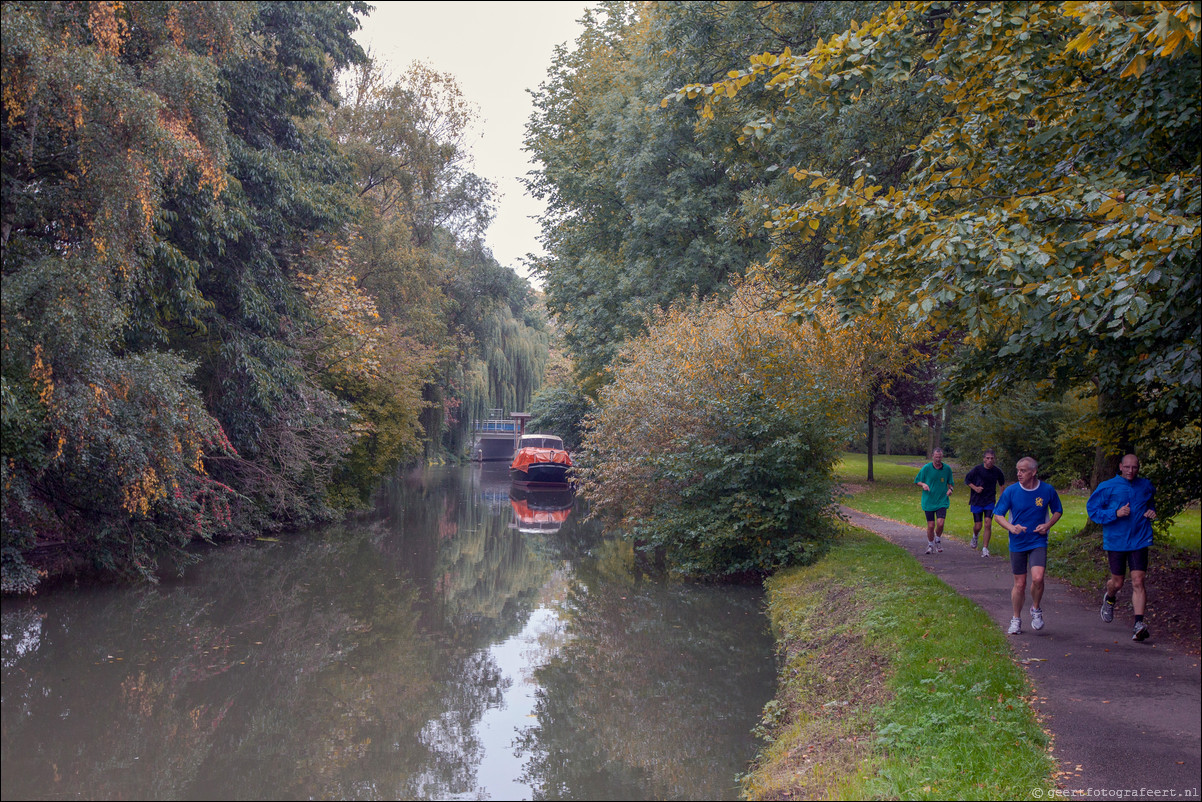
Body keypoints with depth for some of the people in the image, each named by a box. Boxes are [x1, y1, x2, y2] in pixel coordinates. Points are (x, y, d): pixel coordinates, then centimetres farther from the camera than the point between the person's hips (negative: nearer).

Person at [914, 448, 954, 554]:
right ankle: (930, 545, 22)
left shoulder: (947, 469, 2)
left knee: (940, 523, -14)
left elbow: (949, 482, 16)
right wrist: (923, 484, -15)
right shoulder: (926, 468, -4)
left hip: (942, 501, 1)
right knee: (931, 525, -1)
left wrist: (950, 489, -5)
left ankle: (938, 539, 16)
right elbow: (917, 481, 5)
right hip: (928, 501, -1)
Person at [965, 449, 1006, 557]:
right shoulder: (977, 469, -10)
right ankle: (975, 536, 39)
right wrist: (975, 488, -14)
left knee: (988, 524, -13)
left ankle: (985, 549, -7)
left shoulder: (997, 471, -3)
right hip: (977, 501, -1)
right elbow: (967, 480, 2)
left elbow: (1002, 483, 18)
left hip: (990, 501, 1)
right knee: (978, 526, 2)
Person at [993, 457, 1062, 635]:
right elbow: (998, 515, 0)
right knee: (1019, 583, 6)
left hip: (1038, 542, -1)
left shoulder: (1048, 490, -4)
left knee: (1037, 578, -19)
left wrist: (1048, 525, -6)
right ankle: (1016, 620, 24)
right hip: (1017, 543, 1)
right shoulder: (1010, 491, -6)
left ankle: (1036, 610, 9)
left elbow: (1058, 511, 12)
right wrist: (1011, 527, -19)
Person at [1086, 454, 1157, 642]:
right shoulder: (1107, 487, -4)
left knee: (1138, 582, -11)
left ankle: (1139, 624, -14)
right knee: (1117, 583, 8)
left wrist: (1152, 512, 5)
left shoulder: (1146, 487, 7)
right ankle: (1109, 598, 45)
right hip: (1115, 541, -1)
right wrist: (1116, 513, -18)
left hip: (1139, 540, 1)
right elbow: (1092, 509, -4)